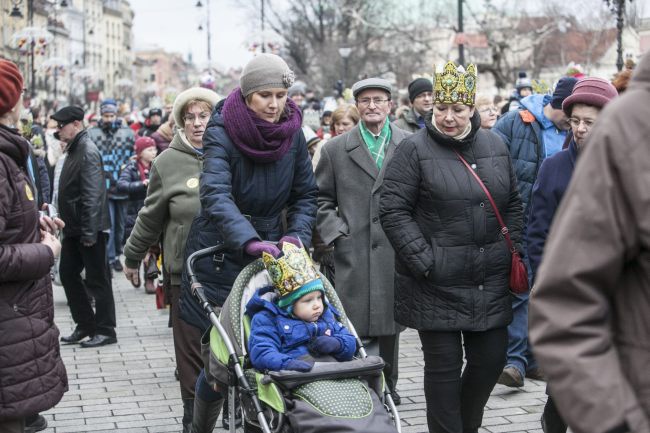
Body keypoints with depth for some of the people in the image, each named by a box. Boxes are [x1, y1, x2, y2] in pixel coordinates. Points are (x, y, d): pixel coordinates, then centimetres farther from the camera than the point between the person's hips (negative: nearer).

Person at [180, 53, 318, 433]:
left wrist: (297, 237, -12)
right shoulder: (222, 133, -14)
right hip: (221, 257, -3)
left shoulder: (293, 134, -2)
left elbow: (307, 195, 6)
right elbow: (215, 195, -29)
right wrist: (249, 241, -43)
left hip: (270, 255, 4)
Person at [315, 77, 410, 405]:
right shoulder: (335, 150, 7)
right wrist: (336, 232, -2)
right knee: (357, 325, -3)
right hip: (354, 252, -1)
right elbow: (321, 199, 11)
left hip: (398, 252, 1)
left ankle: (387, 387, 22)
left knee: (390, 323, 9)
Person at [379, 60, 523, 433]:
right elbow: (393, 210, -10)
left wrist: (514, 253, 7)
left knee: (491, 359, 10)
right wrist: (424, 261, -15)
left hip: (491, 283, 5)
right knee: (444, 364, 4)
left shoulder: (495, 145, 8)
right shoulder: (415, 150, -7)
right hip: (437, 285, -5)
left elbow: (513, 204, 16)